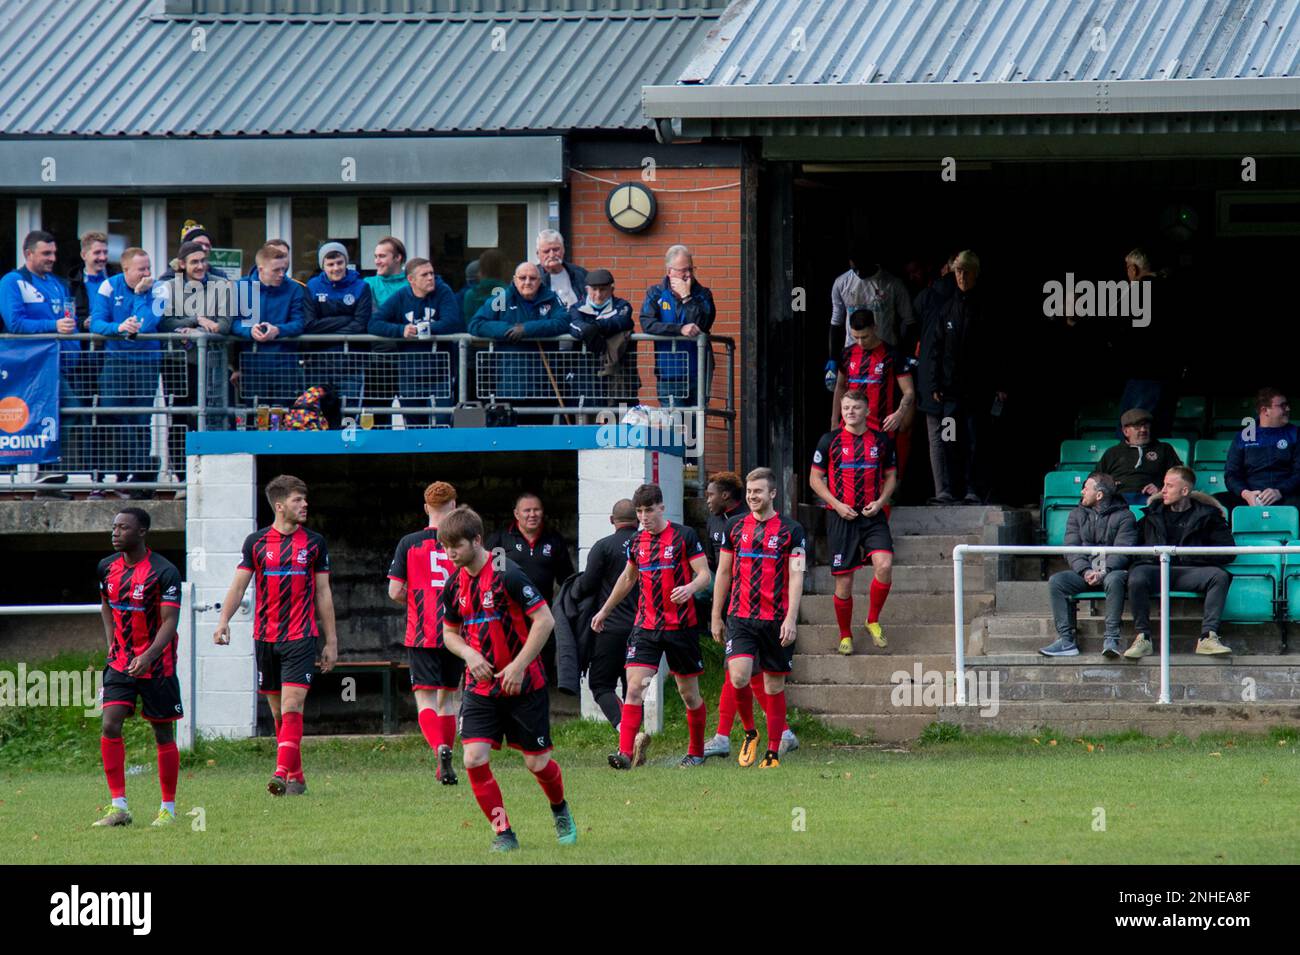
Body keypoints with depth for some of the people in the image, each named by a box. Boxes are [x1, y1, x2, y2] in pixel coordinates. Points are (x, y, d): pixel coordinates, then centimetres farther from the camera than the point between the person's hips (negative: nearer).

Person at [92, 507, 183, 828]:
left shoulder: (164, 572, -14)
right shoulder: (107, 567, 4)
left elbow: (169, 621, -18)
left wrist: (148, 656, -31)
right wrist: (112, 644, 13)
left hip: (156, 665, -5)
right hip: (121, 662, 5)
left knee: (163, 734, 4)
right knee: (110, 726, -10)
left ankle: (168, 808, 15)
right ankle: (119, 807, -8)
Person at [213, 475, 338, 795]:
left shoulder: (314, 543, 5)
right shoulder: (256, 541, 5)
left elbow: (323, 594, 10)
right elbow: (239, 585, 3)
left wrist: (331, 642, 9)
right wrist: (224, 621, -14)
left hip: (301, 637, -2)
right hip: (265, 636, 2)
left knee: (292, 708, -15)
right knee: (278, 712, 7)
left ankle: (282, 774, -22)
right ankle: (296, 776, 17)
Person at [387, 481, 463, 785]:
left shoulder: (409, 543, -3)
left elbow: (395, 592, -2)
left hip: (421, 635, -2)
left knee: (426, 699, -4)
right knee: (448, 697, 16)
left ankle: (440, 747, -30)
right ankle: (445, 767, 19)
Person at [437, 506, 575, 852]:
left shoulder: (506, 574, -17)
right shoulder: (455, 585, 2)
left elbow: (545, 620, -16)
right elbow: (449, 632, 17)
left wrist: (519, 665, -19)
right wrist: (469, 653, -6)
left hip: (524, 684, -5)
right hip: (481, 687, 5)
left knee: (537, 762, 3)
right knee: (474, 759, -12)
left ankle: (560, 810, 35)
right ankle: (503, 833, 0)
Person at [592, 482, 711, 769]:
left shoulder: (684, 536, -6)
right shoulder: (636, 542, 10)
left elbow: (704, 574, -7)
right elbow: (628, 579, 26)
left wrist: (689, 588, -29)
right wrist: (605, 610, 32)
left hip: (682, 625, -3)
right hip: (645, 626, 3)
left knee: (689, 693, 7)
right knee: (635, 687, -13)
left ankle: (697, 752, 25)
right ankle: (626, 752, -21)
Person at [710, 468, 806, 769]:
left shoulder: (790, 531, 0)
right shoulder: (735, 526, 8)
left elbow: (796, 577, -4)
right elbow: (723, 573, 14)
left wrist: (791, 619, -14)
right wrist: (716, 617, 12)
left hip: (776, 620, -1)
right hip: (740, 618, 1)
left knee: (774, 687, 4)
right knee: (738, 677, -16)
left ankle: (773, 752, 13)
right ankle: (749, 733, 8)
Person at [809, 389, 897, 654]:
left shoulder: (881, 440, 7)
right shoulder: (830, 440, 1)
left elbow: (891, 476, 16)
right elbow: (815, 478, 4)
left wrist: (880, 501, -3)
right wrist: (837, 505, -9)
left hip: (872, 516, 1)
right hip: (841, 517, -1)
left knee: (884, 566, -20)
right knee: (844, 580, -1)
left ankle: (873, 621, 2)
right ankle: (845, 635, 16)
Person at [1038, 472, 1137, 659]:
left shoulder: (1124, 516, 1)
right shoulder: (1077, 515, 15)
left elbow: (1122, 552, -10)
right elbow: (1071, 549, 4)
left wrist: (1103, 573, -25)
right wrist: (1086, 571, -15)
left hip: (1112, 571, -4)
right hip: (1085, 572, 4)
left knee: (1114, 580, -39)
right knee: (1056, 581, -23)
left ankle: (1111, 639, -38)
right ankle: (1066, 639, -25)